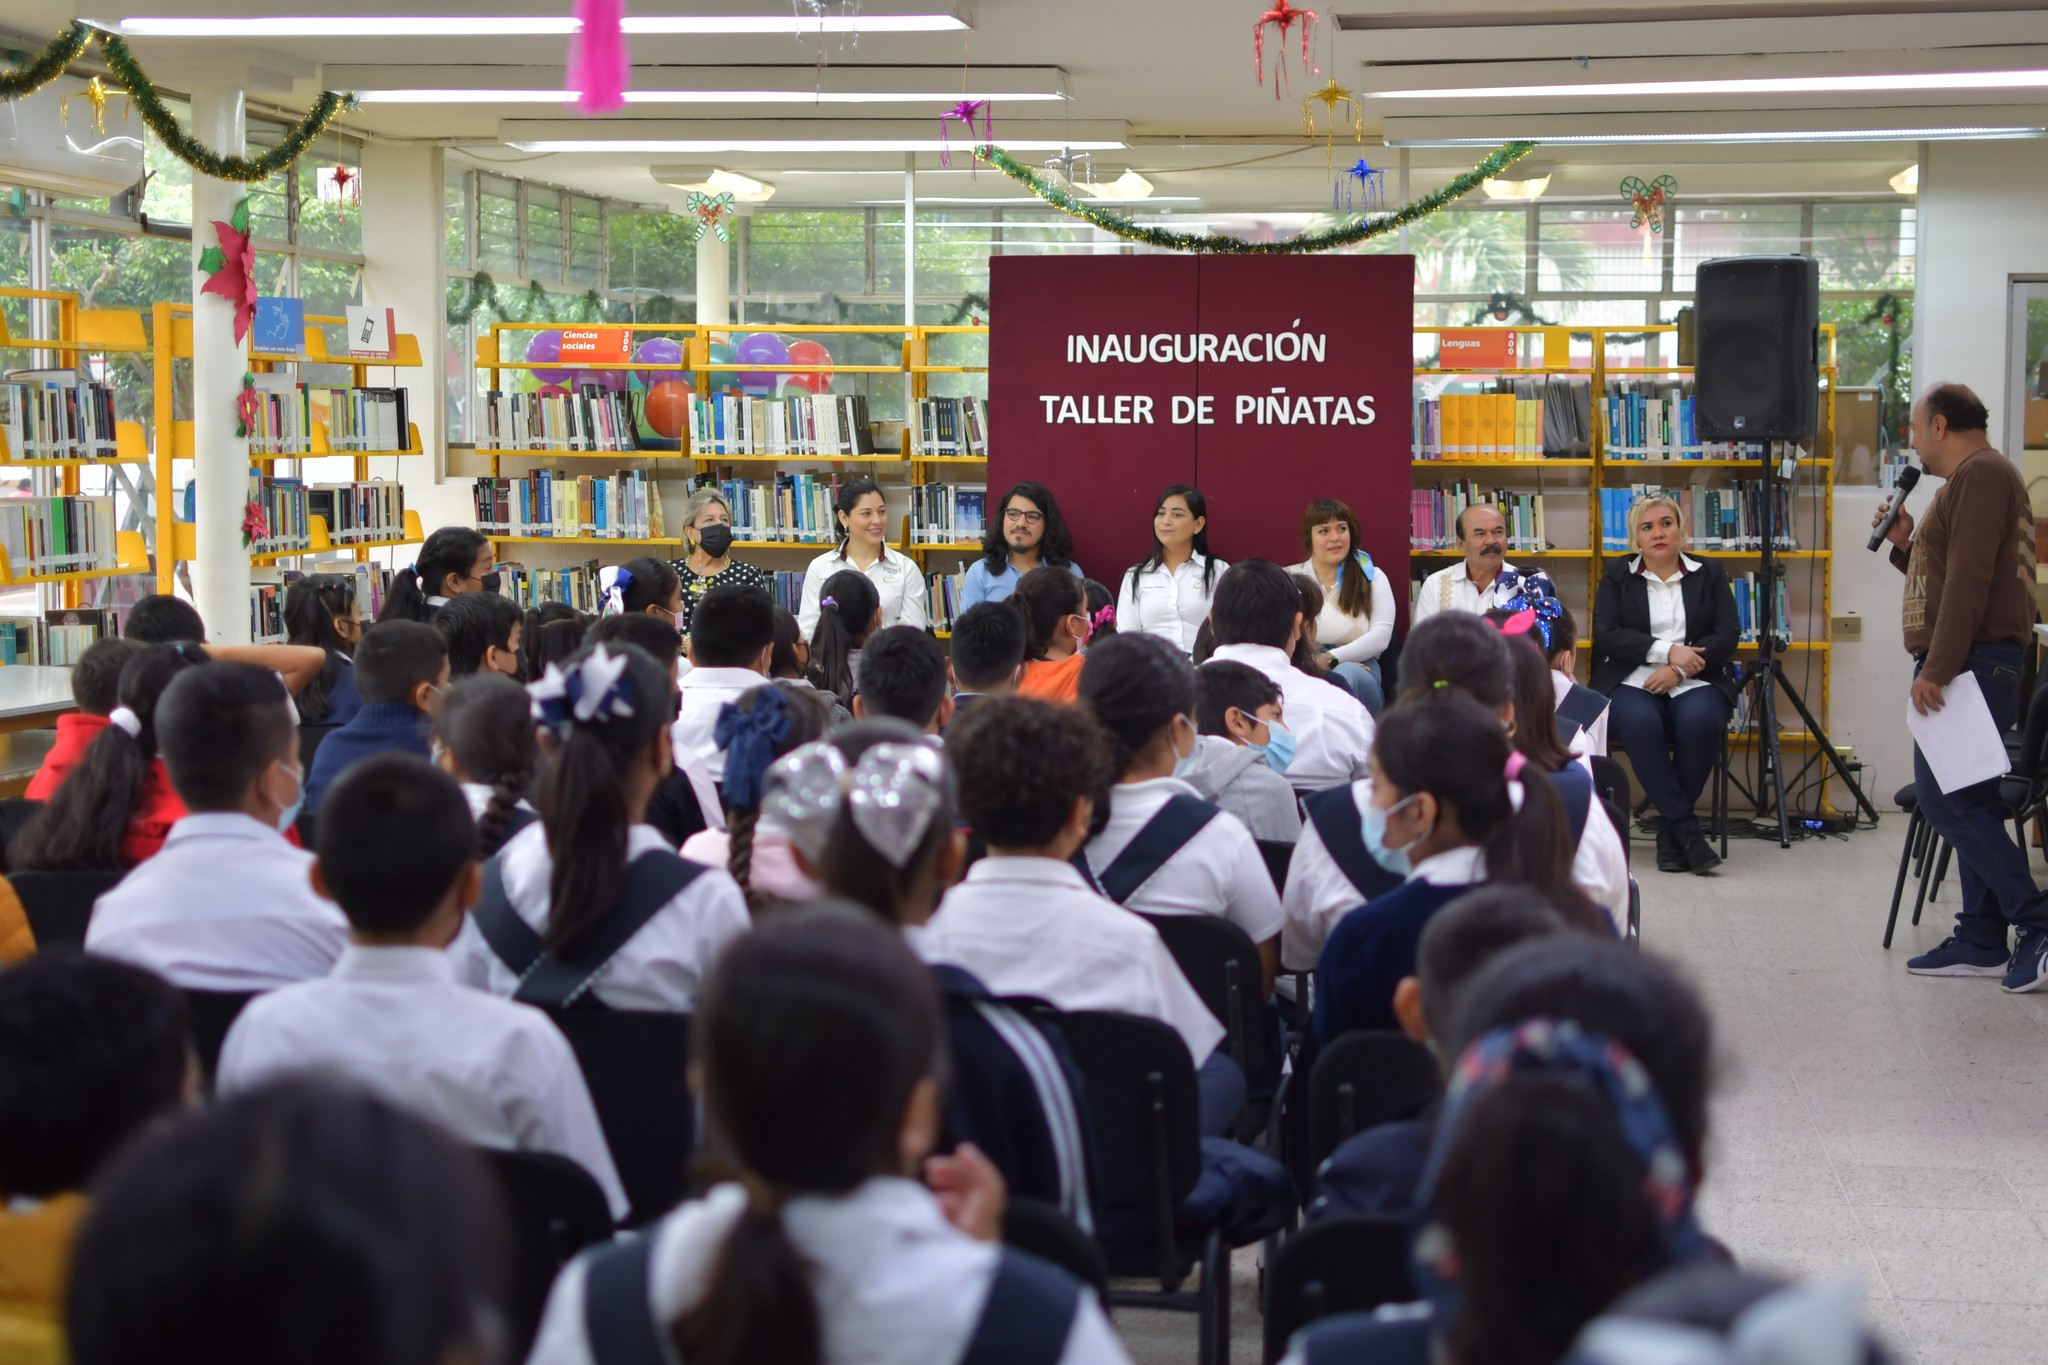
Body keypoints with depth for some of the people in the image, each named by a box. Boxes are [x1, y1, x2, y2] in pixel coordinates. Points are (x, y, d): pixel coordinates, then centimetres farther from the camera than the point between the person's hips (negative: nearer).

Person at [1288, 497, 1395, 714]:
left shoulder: (1373, 577, 16)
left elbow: (1382, 635, 1)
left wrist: (1331, 658, -13)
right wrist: (1310, 660, -18)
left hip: (1360, 674, 1)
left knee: (1346, 673, -38)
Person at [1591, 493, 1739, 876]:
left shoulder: (1710, 574, 14)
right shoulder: (1617, 575, 13)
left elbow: (1728, 635, 2)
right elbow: (1606, 635, -1)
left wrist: (1679, 669, -13)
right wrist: (1667, 651, -13)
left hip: (1695, 684, 1)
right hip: (1631, 684, -1)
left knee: (1698, 721, -35)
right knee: (1641, 723, -36)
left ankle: (1670, 830, -21)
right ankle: (1686, 830, -31)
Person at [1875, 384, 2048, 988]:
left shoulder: (1981, 473, -11)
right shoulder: (1967, 480, 22)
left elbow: (1969, 581, -20)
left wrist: (1936, 669, -22)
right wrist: (1906, 545, 13)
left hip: (1972, 662, -11)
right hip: (1961, 666, 11)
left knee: (1948, 800, -12)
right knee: (1966, 804, 9)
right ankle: (1982, 942, 10)